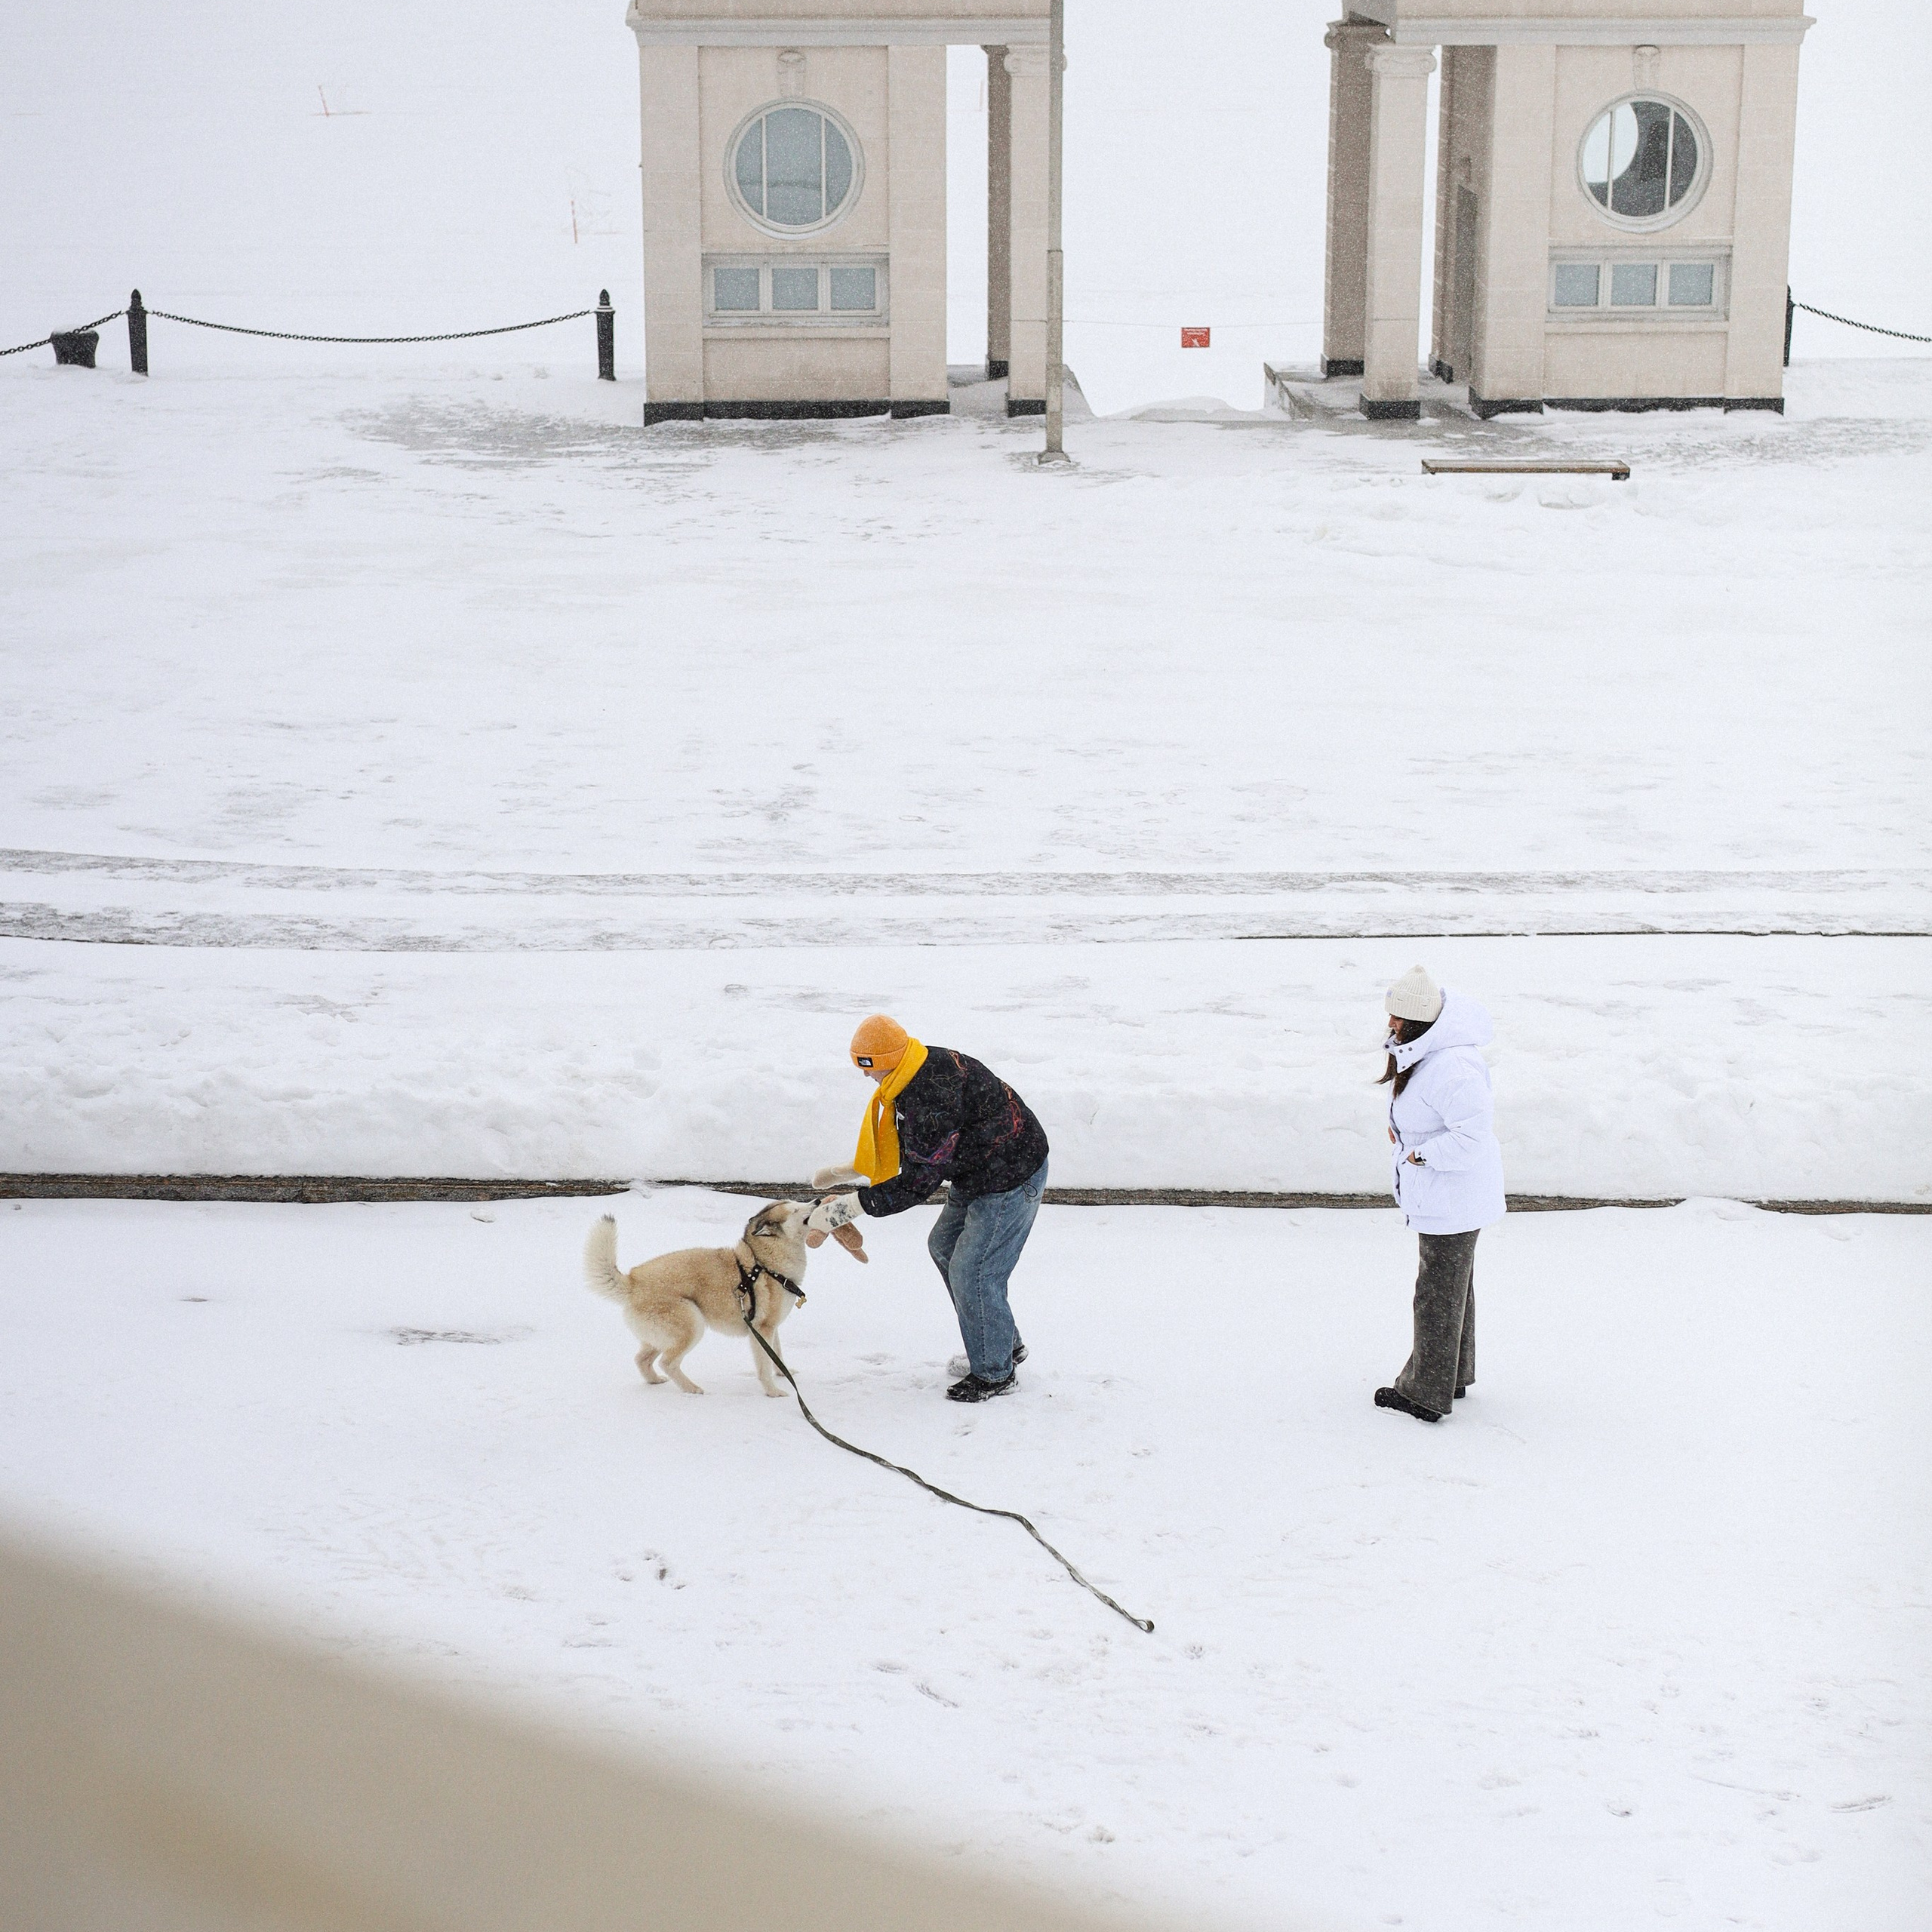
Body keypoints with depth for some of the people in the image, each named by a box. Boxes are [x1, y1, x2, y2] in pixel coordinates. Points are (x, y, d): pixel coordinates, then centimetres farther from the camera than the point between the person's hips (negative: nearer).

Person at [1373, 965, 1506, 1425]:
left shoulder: (1451, 1069, -32)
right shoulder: (1421, 1049, 1)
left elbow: (1473, 1136, -34)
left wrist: (1421, 1154, -23)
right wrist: (1400, 1126, 5)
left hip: (1451, 1198, -11)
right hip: (1441, 1191, 11)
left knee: (1440, 1291, 3)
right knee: (1453, 1283, 23)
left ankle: (1427, 1394, 15)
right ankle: (1455, 1374, 39)